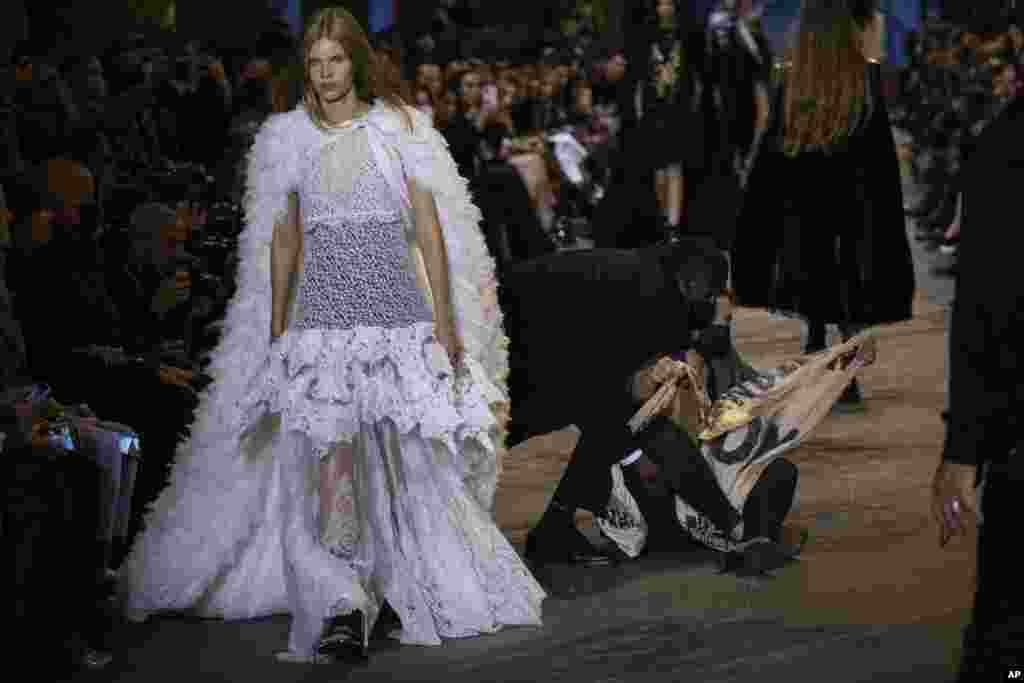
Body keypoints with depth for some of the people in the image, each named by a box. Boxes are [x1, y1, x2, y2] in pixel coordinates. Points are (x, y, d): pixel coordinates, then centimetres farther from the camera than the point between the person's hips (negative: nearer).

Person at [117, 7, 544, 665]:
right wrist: (276, 330, 12)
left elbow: (431, 229, 4)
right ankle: (342, 610, -18)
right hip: (321, 311, 0)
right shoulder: (288, 137, 10)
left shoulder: (400, 127, 5)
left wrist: (444, 318, -2)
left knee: (405, 455, 3)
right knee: (327, 454, -14)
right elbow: (283, 243, 14)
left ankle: (400, 585, 21)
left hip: (396, 303, 0)